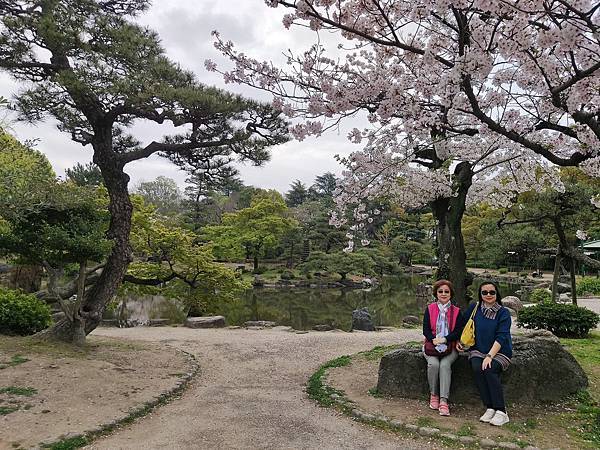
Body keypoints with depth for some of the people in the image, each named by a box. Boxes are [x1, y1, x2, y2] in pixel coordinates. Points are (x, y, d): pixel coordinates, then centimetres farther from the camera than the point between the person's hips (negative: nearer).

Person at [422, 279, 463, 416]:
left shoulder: (456, 311, 8)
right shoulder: (429, 309, 8)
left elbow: (457, 332, 0)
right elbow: (425, 329, 1)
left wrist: (444, 340, -17)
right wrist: (434, 340, -18)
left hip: (450, 347, 0)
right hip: (431, 345, 1)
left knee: (445, 365, -29)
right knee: (433, 364, -28)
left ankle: (443, 401, -29)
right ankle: (433, 395, -8)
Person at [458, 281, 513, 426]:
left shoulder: (503, 313, -6)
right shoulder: (474, 308, 4)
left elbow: (501, 337, -14)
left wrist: (489, 356, -23)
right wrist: (458, 340, 6)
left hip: (499, 351, -2)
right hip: (478, 350, 3)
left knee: (489, 370, -29)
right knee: (477, 368, -27)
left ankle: (501, 412, -20)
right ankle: (490, 408, -18)